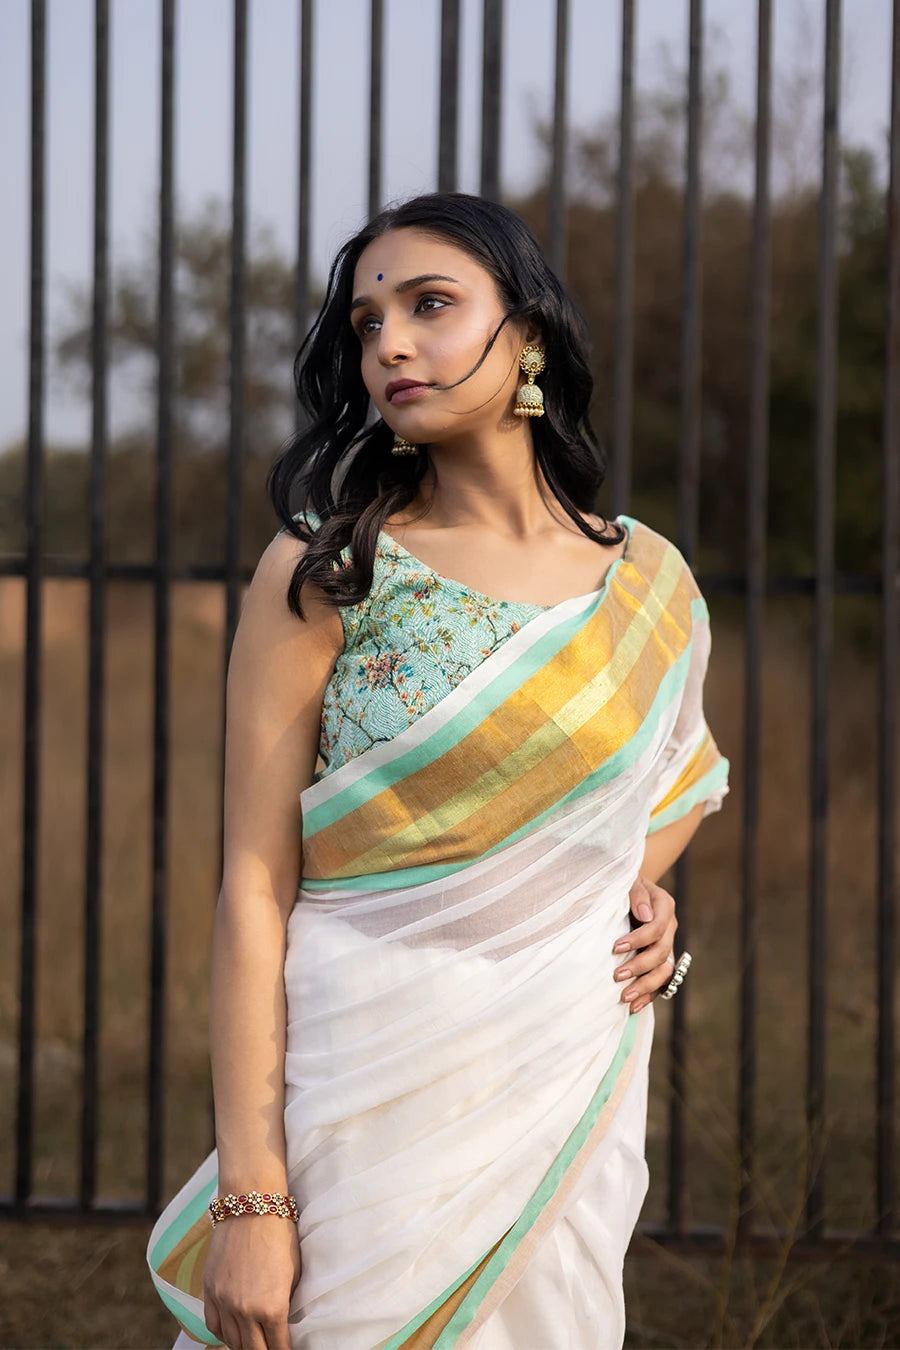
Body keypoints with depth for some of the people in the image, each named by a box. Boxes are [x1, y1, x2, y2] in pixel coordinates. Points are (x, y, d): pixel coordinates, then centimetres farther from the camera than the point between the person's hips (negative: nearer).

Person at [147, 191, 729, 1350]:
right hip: (366, 1101, -3)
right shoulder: (323, 576, -5)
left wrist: (641, 892, 4)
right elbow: (255, 888, -9)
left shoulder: (649, 582, 6)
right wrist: (251, 1197, -16)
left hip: (572, 1103, 3)